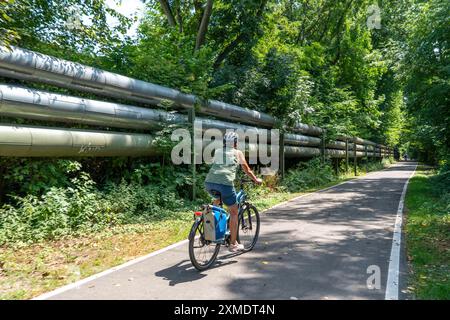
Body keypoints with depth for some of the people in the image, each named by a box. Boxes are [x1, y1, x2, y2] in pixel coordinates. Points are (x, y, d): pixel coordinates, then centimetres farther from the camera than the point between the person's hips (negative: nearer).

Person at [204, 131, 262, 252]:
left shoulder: (217, 151, 26)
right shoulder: (237, 152, 16)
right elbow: (247, 170, 23)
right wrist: (256, 180, 39)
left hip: (209, 182, 5)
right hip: (225, 183, -4)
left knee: (218, 198, 37)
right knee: (234, 212, 12)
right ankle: (233, 244, 16)